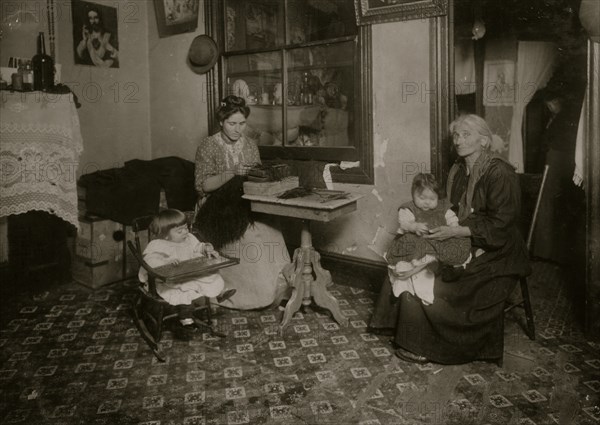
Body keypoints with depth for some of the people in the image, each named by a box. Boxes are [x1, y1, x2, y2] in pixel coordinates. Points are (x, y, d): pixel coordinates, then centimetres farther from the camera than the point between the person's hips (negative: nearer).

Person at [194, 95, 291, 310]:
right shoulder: (208, 146, -5)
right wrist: (232, 173, -23)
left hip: (243, 205, 4)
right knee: (250, 236, -31)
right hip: (216, 209, -4)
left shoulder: (250, 146, 9)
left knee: (272, 232, -25)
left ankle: (275, 287, -12)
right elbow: (203, 185, -12)